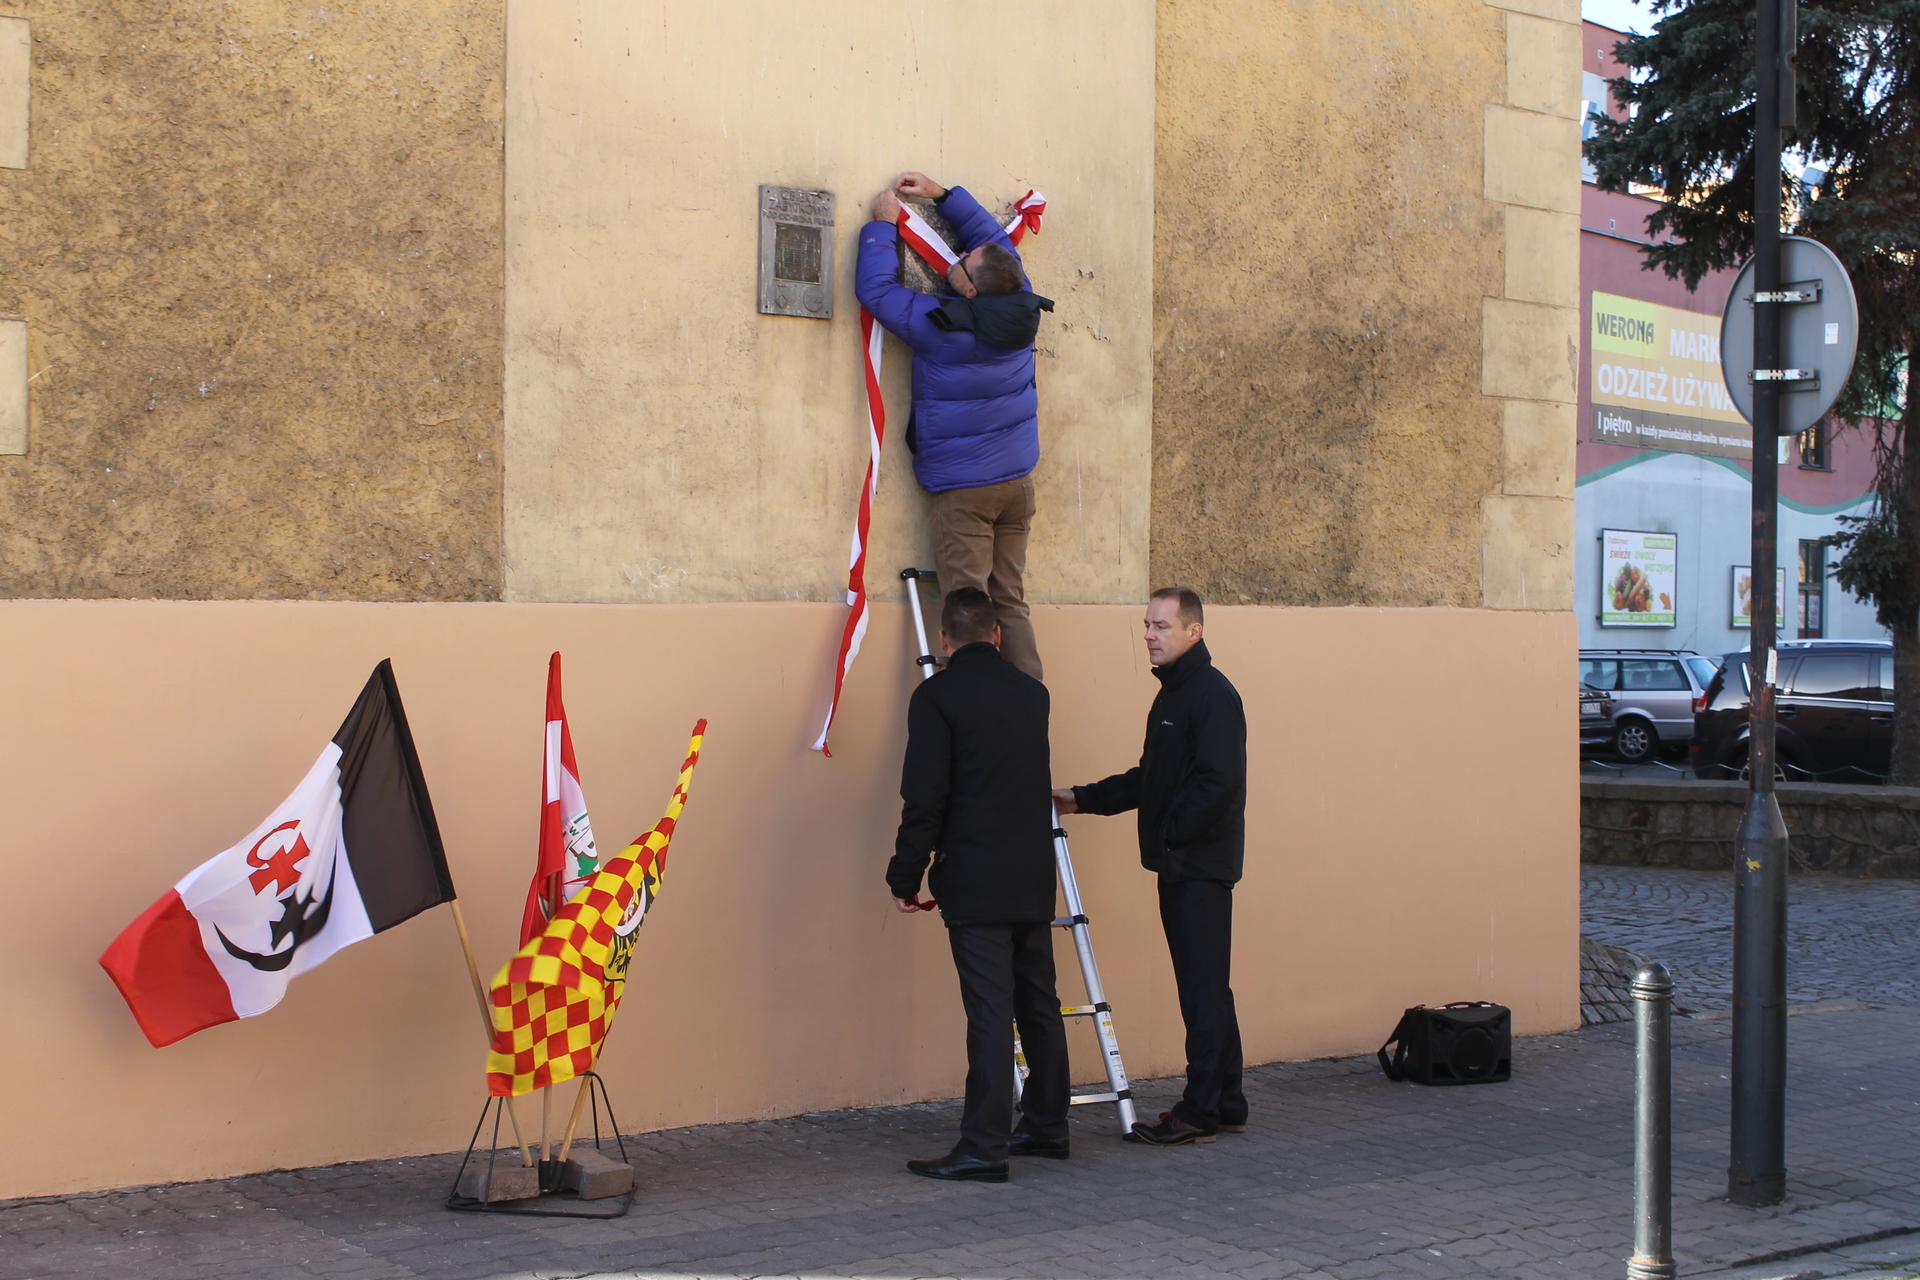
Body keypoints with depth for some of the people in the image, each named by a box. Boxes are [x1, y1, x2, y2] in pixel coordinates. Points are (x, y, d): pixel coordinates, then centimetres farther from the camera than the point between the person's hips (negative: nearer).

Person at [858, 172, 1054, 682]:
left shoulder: (942, 327, -19)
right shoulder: (1021, 310, -3)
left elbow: (876, 287, -8)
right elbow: (995, 239, 14)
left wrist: (883, 225, 3)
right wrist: (941, 194, 17)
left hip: (963, 487, -6)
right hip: (1018, 481, 6)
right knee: (1010, 602, 10)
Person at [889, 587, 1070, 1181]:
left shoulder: (937, 696, -8)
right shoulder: (1032, 693, 12)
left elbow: (925, 798, -12)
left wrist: (904, 875, -4)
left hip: (975, 881, -6)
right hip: (1034, 877, 6)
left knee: (990, 1013, -7)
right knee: (1039, 1005, 15)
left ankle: (984, 1147, -5)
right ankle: (1046, 1126, 25)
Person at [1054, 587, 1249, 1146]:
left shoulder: (1212, 694, -14)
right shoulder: (1171, 694, 17)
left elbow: (1218, 783, -22)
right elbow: (1149, 779, 24)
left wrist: (1169, 836, -16)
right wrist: (1083, 799, 19)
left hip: (1201, 865, -10)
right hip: (1180, 867, 10)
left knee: (1204, 988, -5)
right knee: (1206, 987, 13)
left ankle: (1200, 1111, 0)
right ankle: (1226, 1105, 21)